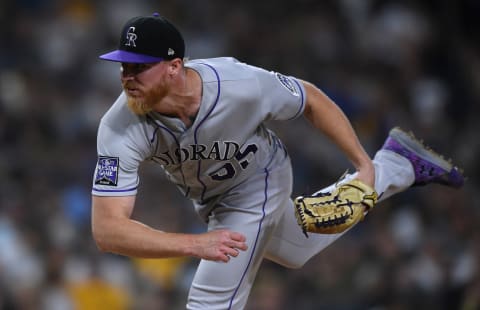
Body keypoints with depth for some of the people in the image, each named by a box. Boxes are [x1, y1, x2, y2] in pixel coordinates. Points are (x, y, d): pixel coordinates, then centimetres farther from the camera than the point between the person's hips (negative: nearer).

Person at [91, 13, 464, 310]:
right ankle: (396, 163, 45)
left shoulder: (241, 85, -39)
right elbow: (107, 229, -42)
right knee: (298, 248, 29)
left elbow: (311, 100, -17)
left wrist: (363, 164, -17)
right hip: (210, 200, 4)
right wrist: (194, 244, -55)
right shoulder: (120, 129, -36)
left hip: (258, 187, -4)